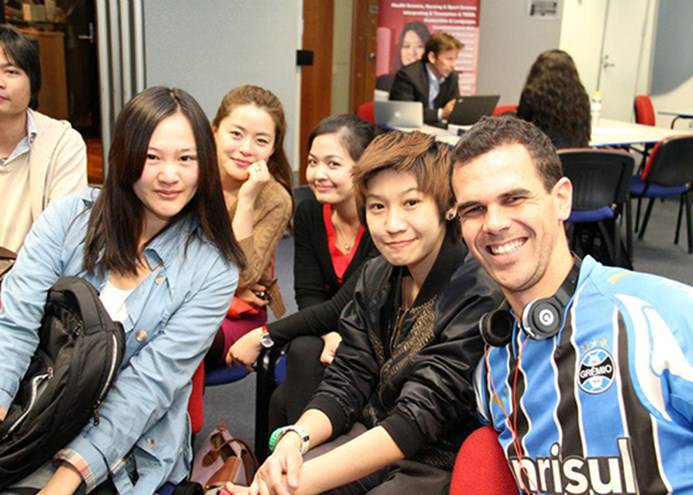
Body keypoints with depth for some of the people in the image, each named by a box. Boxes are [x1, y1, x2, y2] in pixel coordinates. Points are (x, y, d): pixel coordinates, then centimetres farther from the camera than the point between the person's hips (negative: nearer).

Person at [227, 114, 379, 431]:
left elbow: (344, 306, -25)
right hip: (334, 336, 5)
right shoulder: (309, 214, -2)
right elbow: (309, 295, -6)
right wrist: (330, 335, -28)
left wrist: (264, 336, -23)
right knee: (303, 351, -28)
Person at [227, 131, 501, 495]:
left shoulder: (479, 296, -20)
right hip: (371, 436, 5)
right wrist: (293, 438, -20)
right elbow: (345, 382, 0)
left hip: (441, 461, -5)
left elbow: (419, 416, -23)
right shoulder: (376, 276, 0)